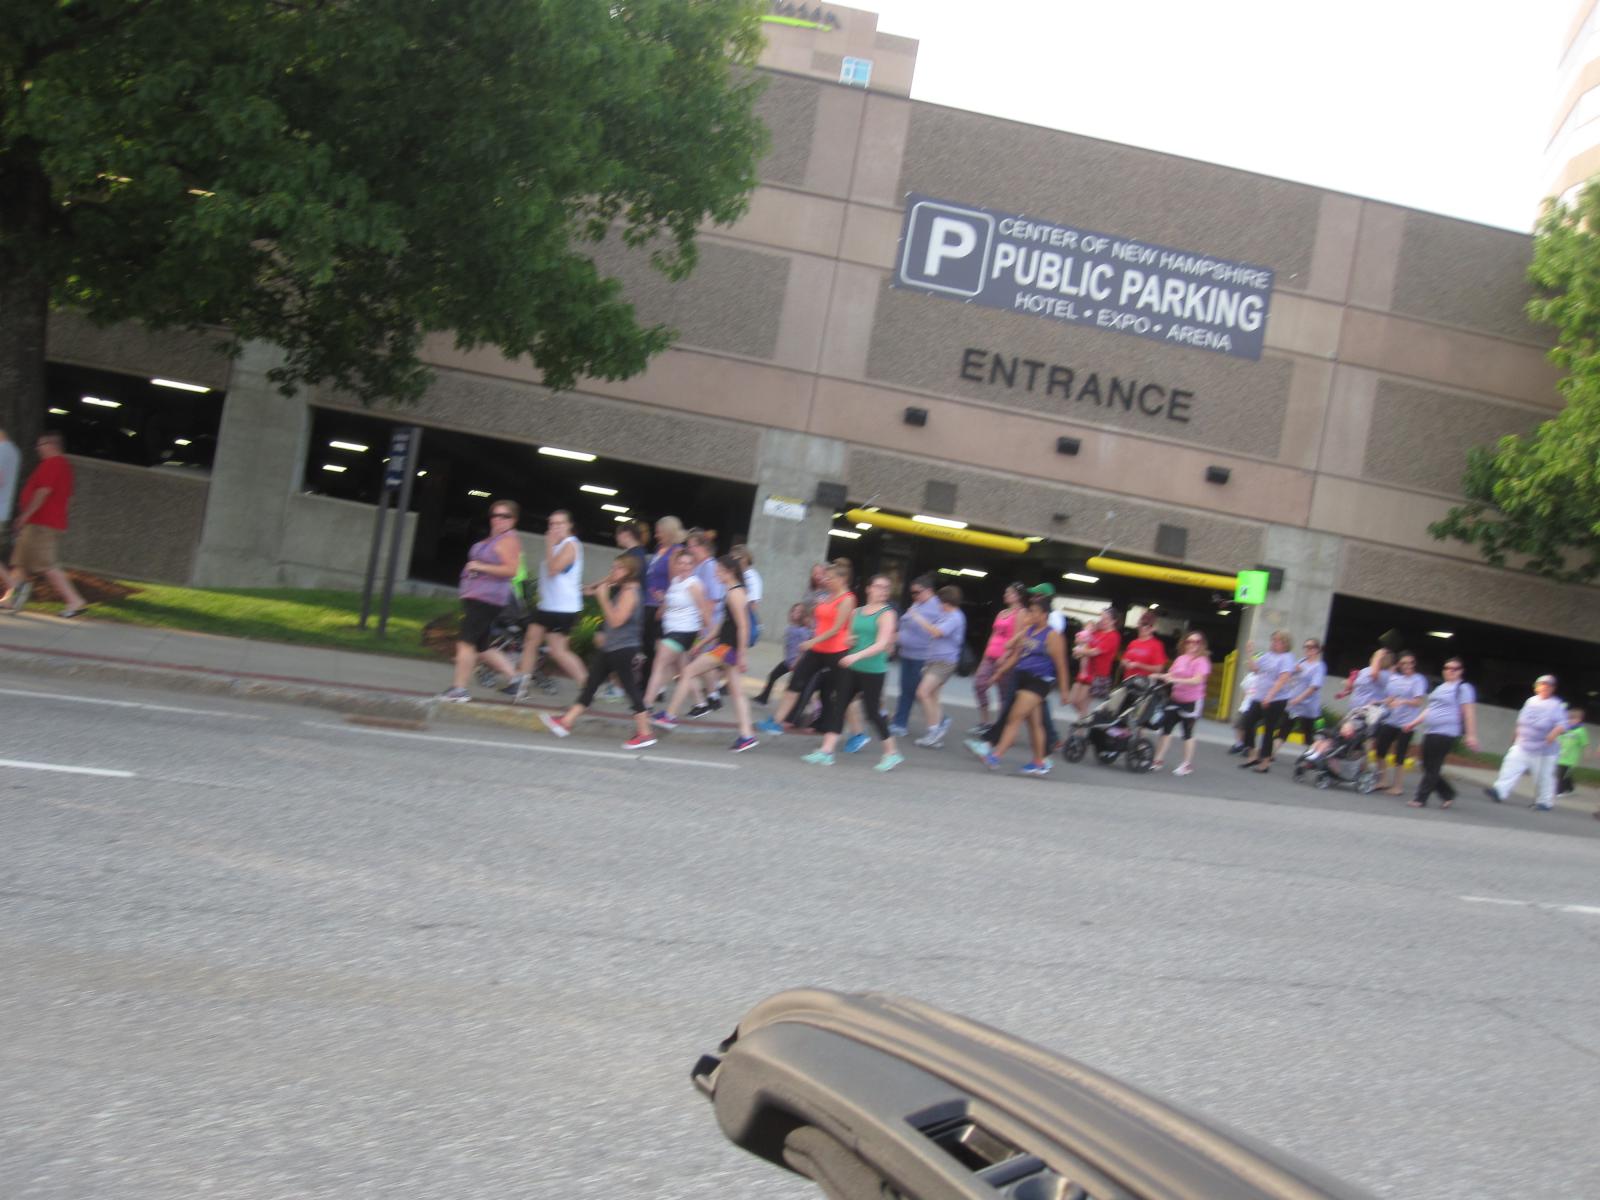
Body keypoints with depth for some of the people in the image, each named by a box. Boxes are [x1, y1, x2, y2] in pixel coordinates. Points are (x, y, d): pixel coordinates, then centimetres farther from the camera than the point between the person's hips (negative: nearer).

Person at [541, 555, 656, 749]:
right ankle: (566, 722, 14)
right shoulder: (620, 590, 14)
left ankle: (645, 734, 0)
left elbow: (616, 620, -23)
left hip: (623, 648, -10)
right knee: (590, 684, 10)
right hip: (610, 648, 10)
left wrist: (603, 597, -19)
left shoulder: (629, 592, -15)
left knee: (630, 688, -6)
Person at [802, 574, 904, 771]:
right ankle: (826, 752, -2)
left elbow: (882, 644, -18)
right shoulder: (856, 612, 11)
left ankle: (892, 754, 16)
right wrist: (849, 641, -1)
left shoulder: (887, 614, -7)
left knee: (872, 712, 0)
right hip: (851, 668, 6)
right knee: (838, 705, -2)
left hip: (873, 671, -6)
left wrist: (857, 656, -29)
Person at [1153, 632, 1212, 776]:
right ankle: (1159, 760, 11)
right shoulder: (1181, 658, 8)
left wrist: (1176, 680, -35)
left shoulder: (1201, 661, -12)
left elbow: (1197, 680, -25)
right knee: (1166, 727, 3)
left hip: (1192, 701, -6)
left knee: (1187, 732, 3)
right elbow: (1171, 674, 9)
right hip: (1176, 698, 6)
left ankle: (1187, 764, 14)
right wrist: (1159, 677, -11)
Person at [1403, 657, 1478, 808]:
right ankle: (1448, 794, 20)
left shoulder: (1463, 688, -3)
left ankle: (1421, 798, -3)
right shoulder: (1440, 688, 21)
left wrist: (1471, 735, -16)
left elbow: (1469, 712, -10)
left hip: (1445, 734, -8)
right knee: (1427, 767, 7)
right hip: (1430, 732, 8)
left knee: (1433, 768, -7)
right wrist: (1414, 722, 18)